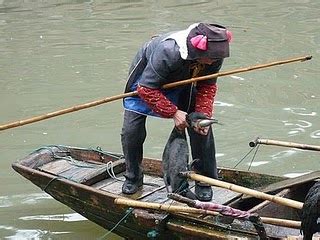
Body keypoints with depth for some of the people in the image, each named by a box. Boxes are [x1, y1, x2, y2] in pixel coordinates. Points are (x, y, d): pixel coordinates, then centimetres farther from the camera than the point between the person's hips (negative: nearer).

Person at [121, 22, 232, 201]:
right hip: (147, 80, -3)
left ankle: (204, 181, 6)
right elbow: (147, 88, -36)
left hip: (182, 83, 4)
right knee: (131, 130, -11)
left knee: (202, 128, -10)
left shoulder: (214, 55, -28)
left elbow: (208, 86, -13)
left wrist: (203, 115, -28)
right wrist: (173, 112, -36)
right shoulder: (167, 52, -44)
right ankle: (133, 178, 15)